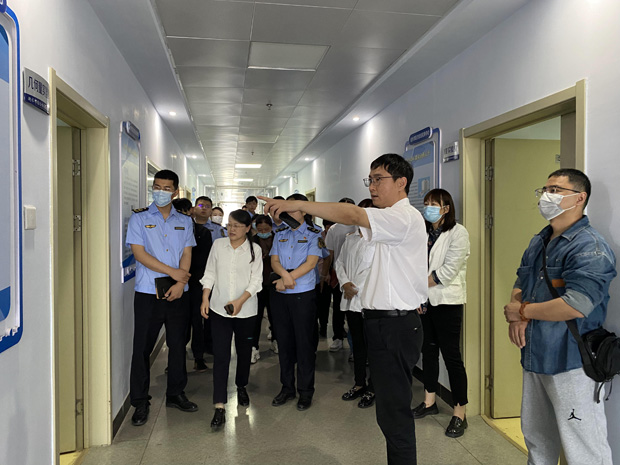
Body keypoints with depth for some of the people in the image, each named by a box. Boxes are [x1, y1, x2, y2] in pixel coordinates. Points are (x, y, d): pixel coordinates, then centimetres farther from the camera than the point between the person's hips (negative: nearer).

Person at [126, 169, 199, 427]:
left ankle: (175, 394, 26)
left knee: (178, 345, 9)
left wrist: (180, 284, -10)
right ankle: (140, 402, 15)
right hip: (148, 293, -3)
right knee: (142, 348, 2)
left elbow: (187, 255, 5)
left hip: (177, 293, 3)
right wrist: (173, 272, -11)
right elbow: (139, 253, -8)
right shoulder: (139, 218, 1)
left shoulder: (184, 221, 11)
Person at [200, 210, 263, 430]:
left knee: (244, 352, 15)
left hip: (245, 311, 0)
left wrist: (240, 301, -18)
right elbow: (210, 273, 8)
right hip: (219, 309, 0)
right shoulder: (218, 245, 4)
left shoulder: (255, 250, -2)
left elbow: (256, 280, -5)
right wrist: (205, 298, -3)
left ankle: (241, 387, 42)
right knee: (220, 356, -5)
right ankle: (219, 408, -3)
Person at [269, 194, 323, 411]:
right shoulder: (280, 234, 11)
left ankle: (305, 391, 14)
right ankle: (287, 388, 23)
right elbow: (274, 260, 4)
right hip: (279, 294, 4)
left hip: (303, 294, -4)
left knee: (304, 342, 1)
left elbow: (311, 262, -11)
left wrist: (287, 279, -14)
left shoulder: (314, 234, -2)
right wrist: (285, 274, -17)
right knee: (284, 341, 10)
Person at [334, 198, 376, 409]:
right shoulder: (350, 238, 13)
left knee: (372, 345, 2)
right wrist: (344, 282, 0)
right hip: (351, 300, 7)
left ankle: (372, 389, 16)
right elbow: (339, 262, 17)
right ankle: (359, 384, 30)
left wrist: (356, 288, -13)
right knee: (357, 344, 16)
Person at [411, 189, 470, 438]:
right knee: (429, 351, 14)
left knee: (451, 355, -3)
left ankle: (460, 414, 8)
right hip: (425, 301, 6)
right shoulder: (423, 233, 10)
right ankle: (429, 402, 29)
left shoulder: (458, 233, -8)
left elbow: (448, 271, -15)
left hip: (447, 302, -6)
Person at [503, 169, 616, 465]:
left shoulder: (590, 247, -17)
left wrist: (521, 311, -15)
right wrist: (516, 316, -4)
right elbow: (521, 285, 18)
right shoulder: (538, 242, 11)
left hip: (572, 364, -8)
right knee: (536, 438, 23)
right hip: (535, 358, 8)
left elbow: (576, 305, -28)